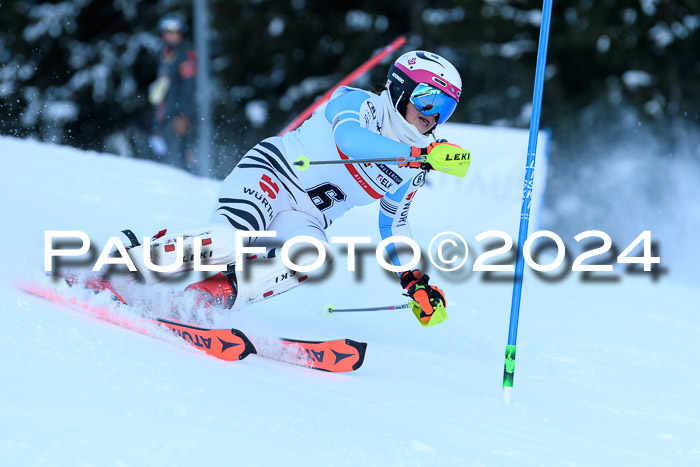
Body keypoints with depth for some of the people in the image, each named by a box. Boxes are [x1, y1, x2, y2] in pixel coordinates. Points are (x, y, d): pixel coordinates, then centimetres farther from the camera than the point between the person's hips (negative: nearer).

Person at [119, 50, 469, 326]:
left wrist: (415, 280, 18)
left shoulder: (412, 173, 13)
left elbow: (393, 225, 27)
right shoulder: (359, 103, -7)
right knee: (232, 240, -35)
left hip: (305, 218, 6)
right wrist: (420, 153, -40)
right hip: (268, 176, -6)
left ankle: (206, 298, -34)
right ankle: (130, 262, -20)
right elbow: (348, 137, -31)